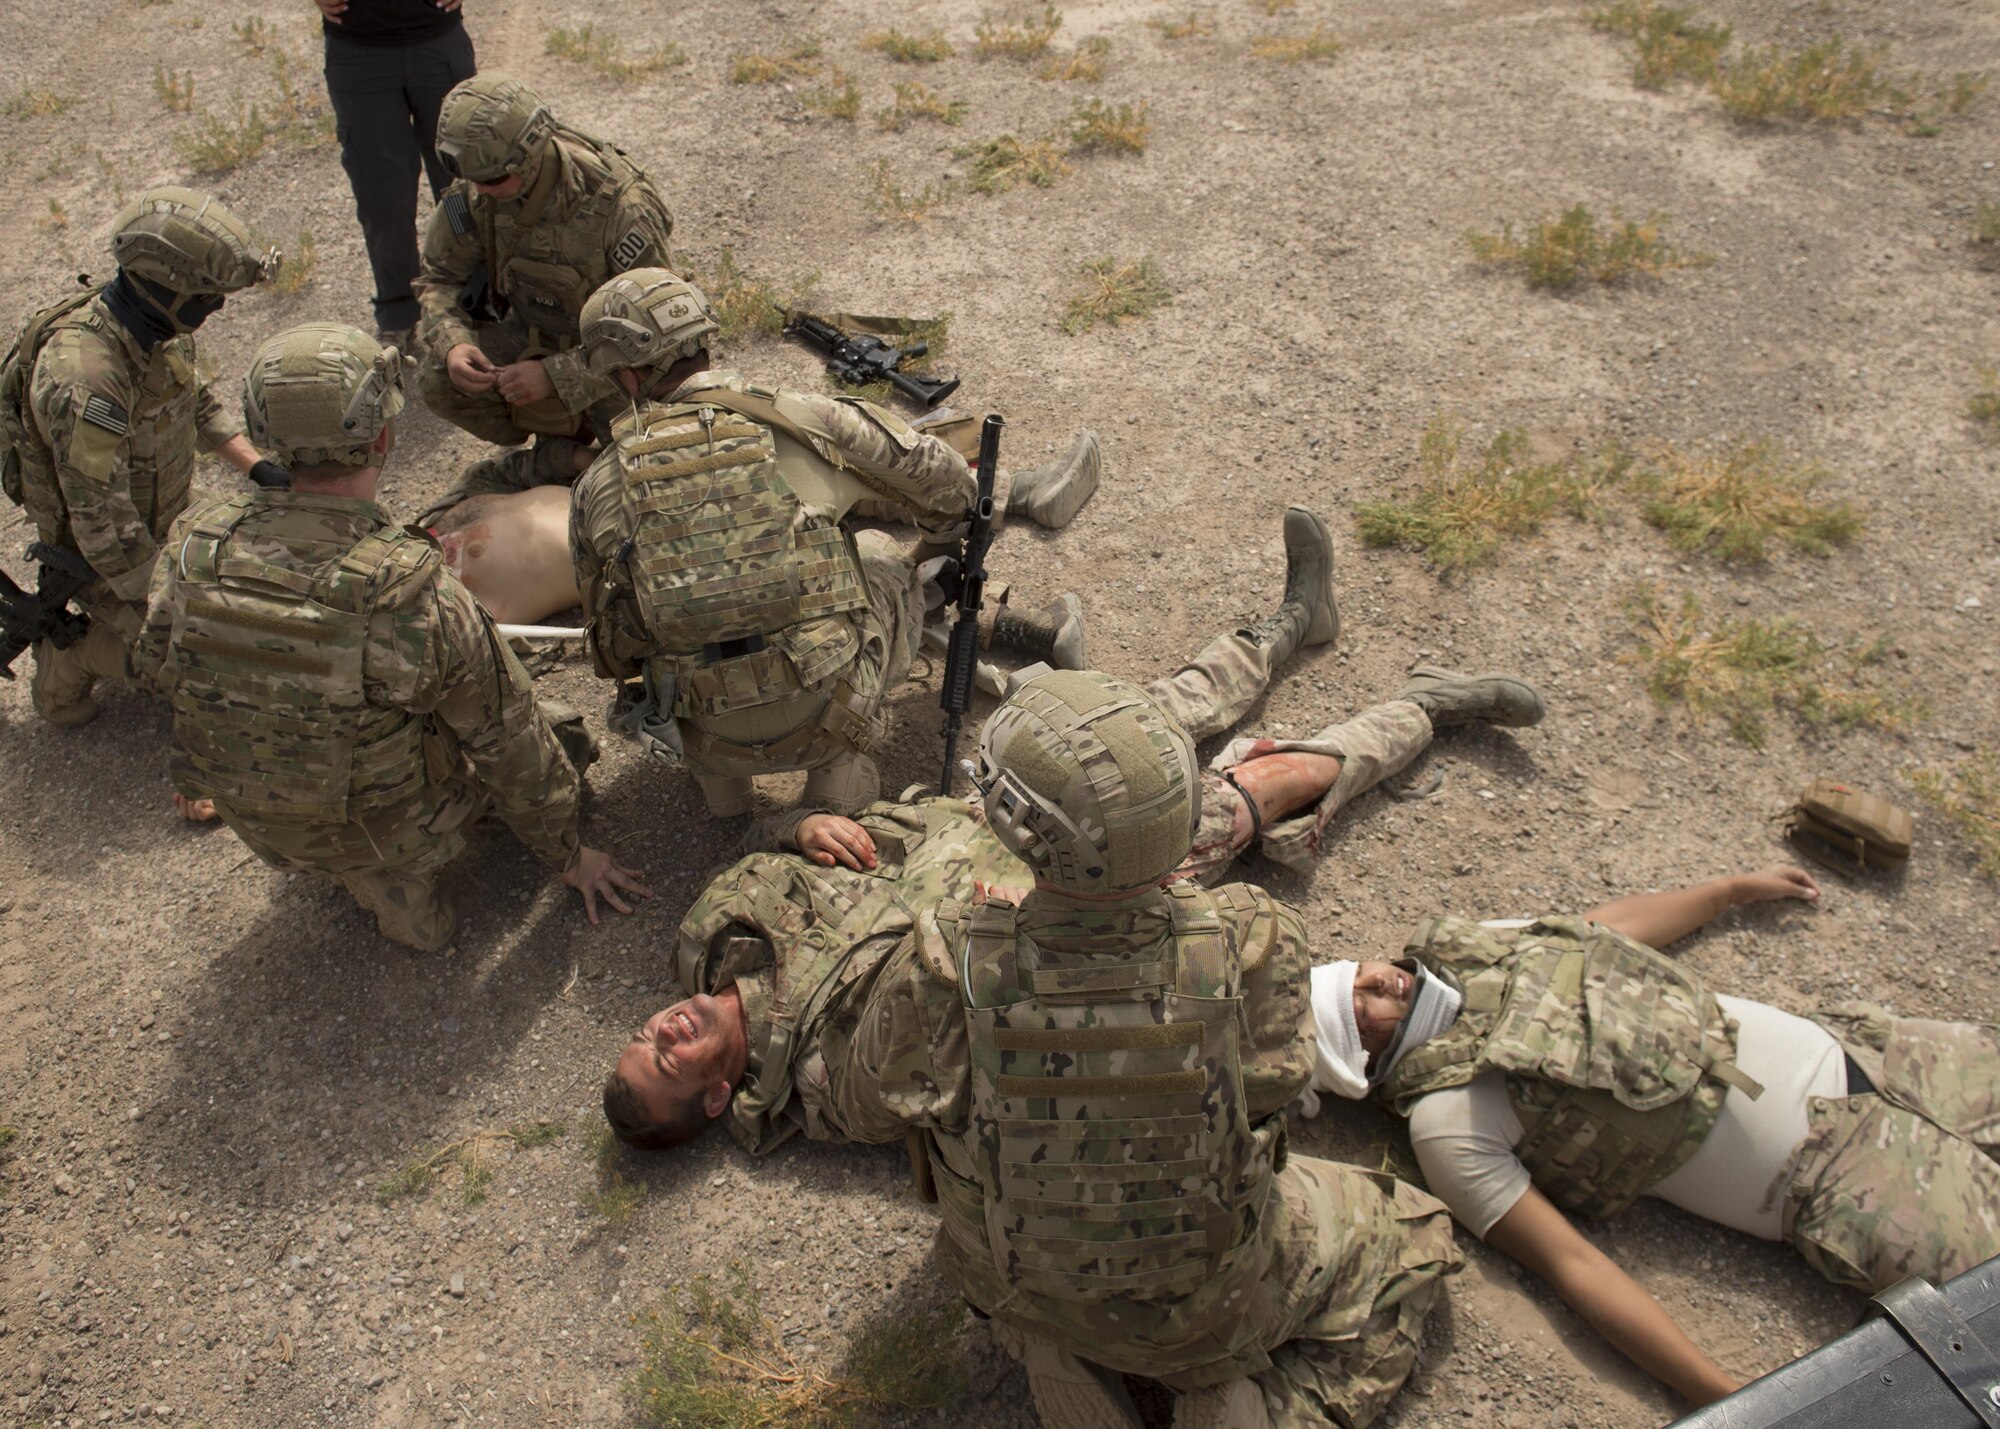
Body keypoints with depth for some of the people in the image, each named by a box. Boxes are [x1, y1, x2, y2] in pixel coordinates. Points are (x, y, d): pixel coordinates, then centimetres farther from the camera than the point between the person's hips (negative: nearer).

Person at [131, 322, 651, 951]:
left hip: (257, 823, 5)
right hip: (387, 828, -5)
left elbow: (156, 661, 2)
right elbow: (513, 747, -19)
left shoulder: (195, 550, -20)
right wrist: (569, 855, -1)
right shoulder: (420, 597, -33)